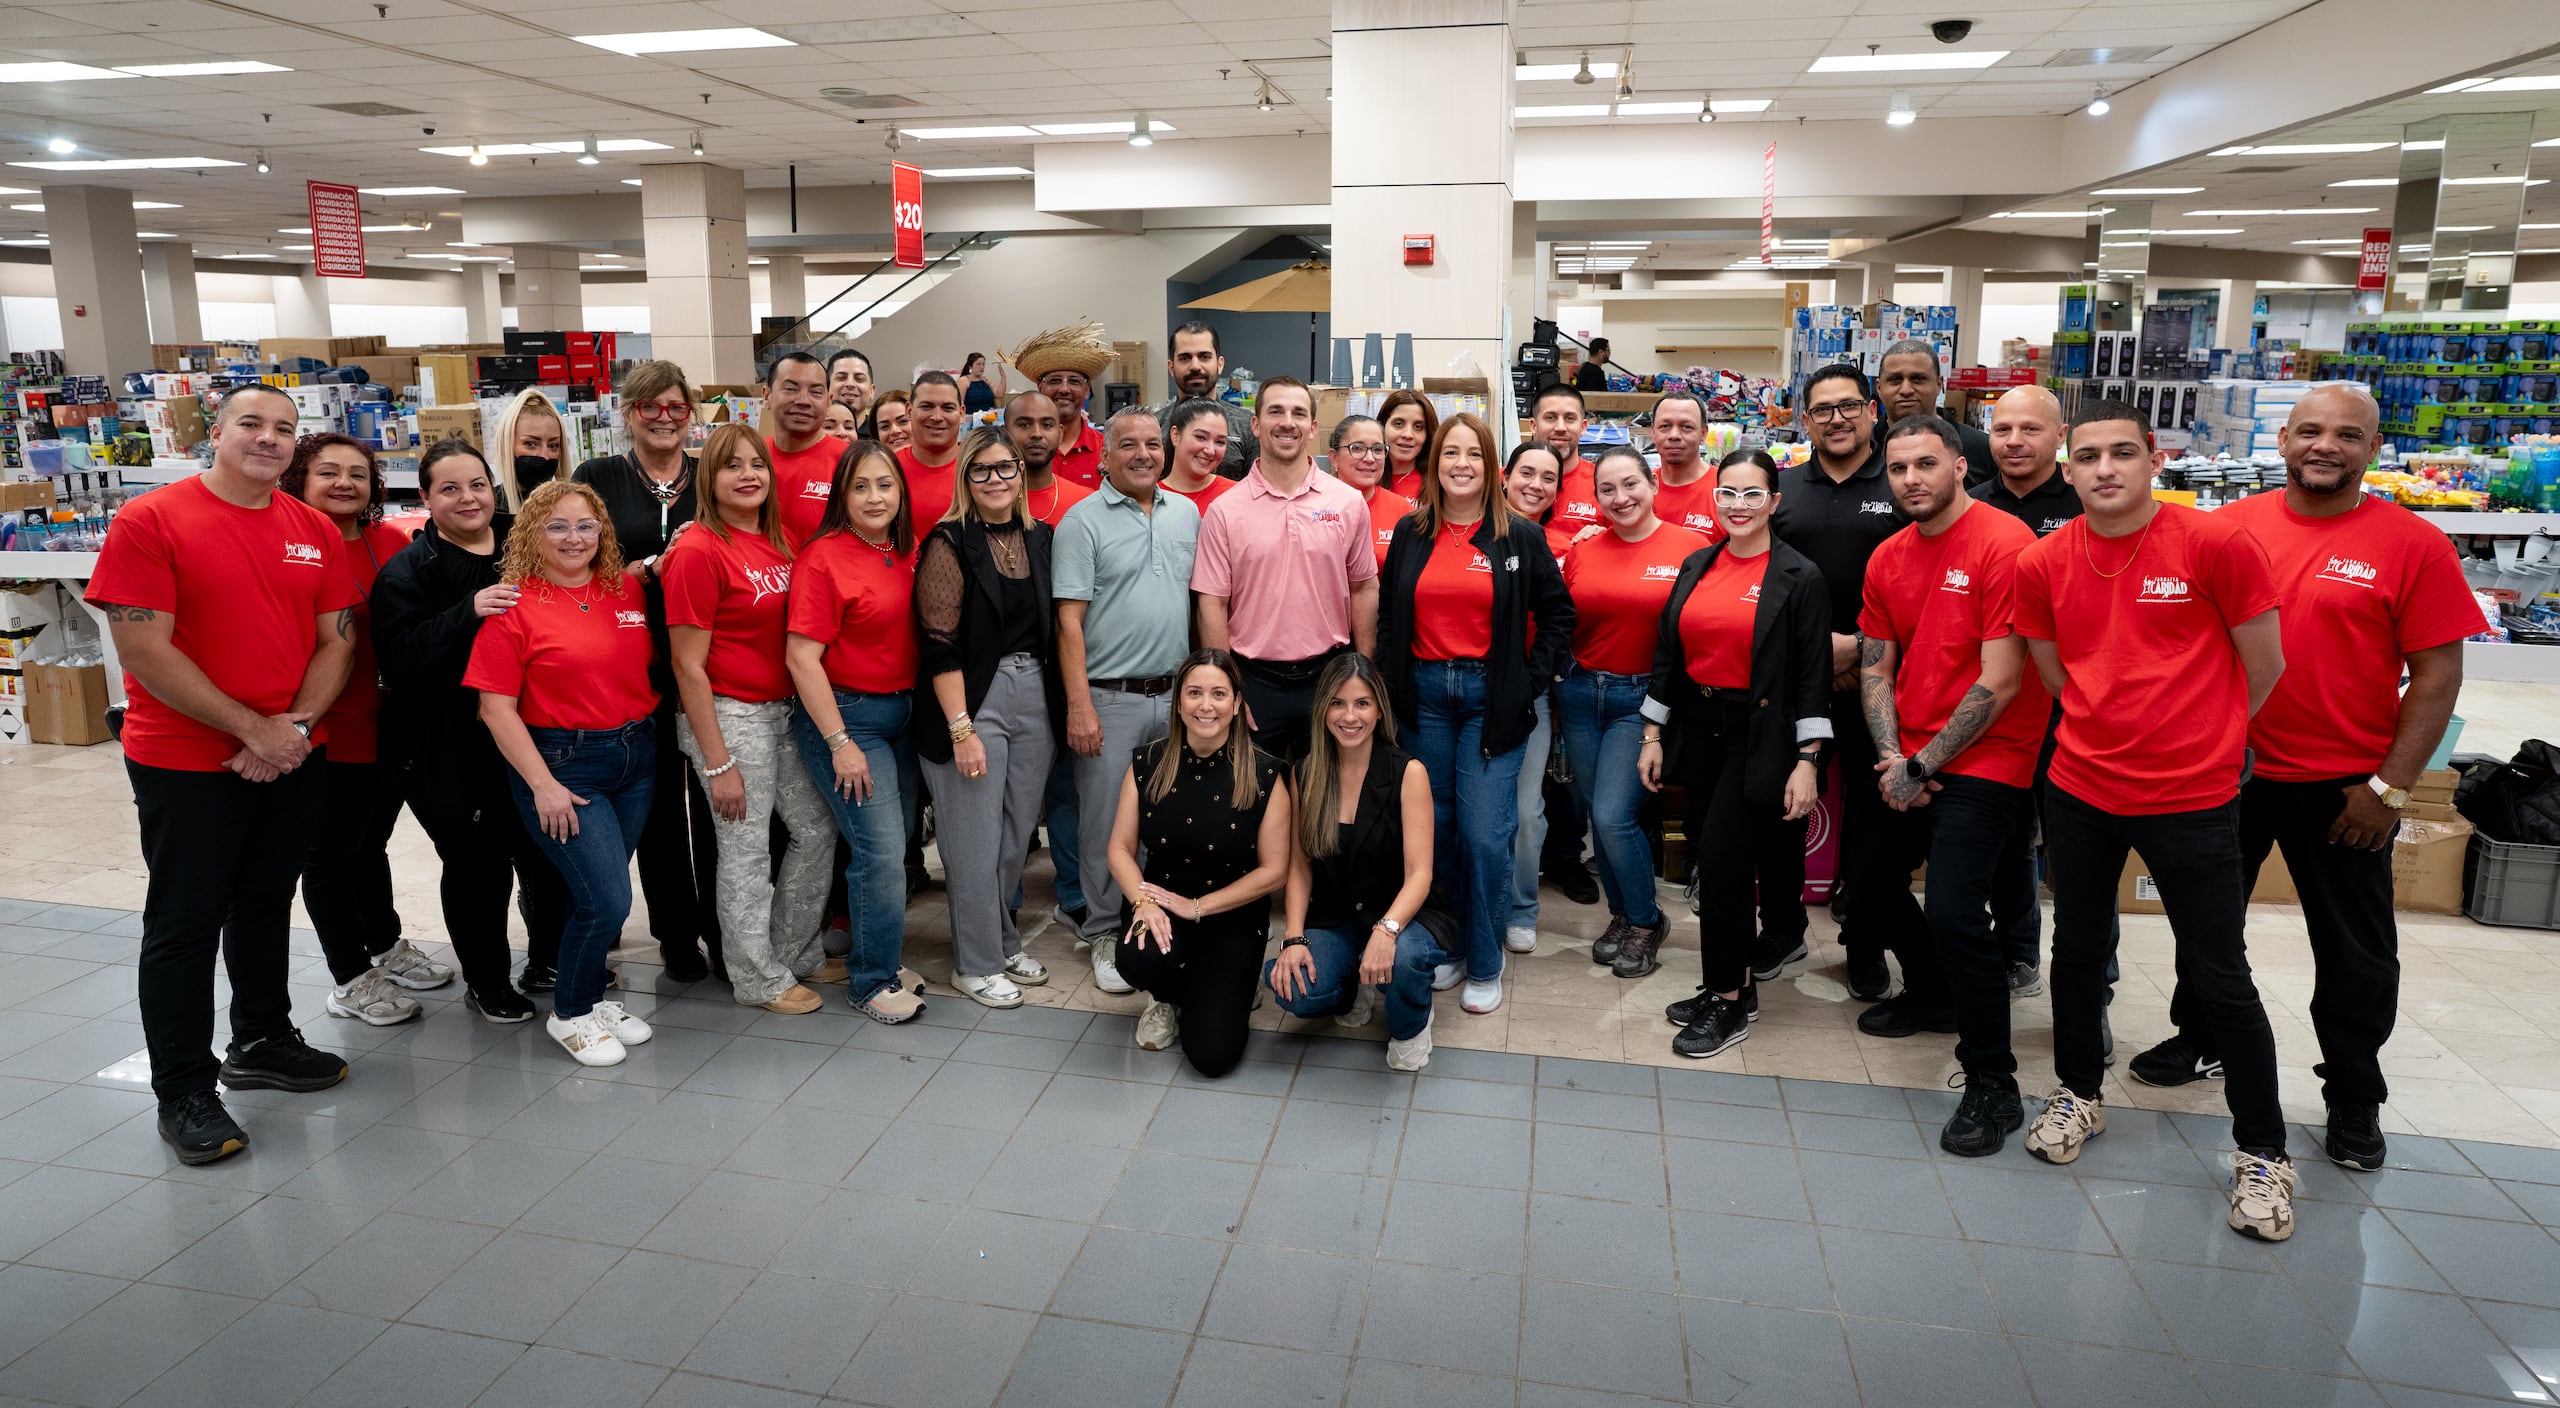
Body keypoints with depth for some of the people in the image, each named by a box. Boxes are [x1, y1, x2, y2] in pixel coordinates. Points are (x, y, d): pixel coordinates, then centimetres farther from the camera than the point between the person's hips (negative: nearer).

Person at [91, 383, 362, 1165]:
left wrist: (295, 726, -11)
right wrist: (251, 728, -17)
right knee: (185, 923, 3)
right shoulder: (150, 520, -10)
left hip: (291, 759, 5)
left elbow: (337, 638, 5)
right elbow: (143, 648, -15)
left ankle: (262, 1043, 35)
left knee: (266, 907, 18)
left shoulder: (316, 531, 5)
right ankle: (183, 1093, 14)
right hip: (185, 764, -5)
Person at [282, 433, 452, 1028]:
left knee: (370, 843, 23)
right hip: (329, 733, -5)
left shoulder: (393, 544, 4)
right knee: (331, 854, 9)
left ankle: (387, 947, 40)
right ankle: (350, 979, 21)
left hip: (390, 727, 6)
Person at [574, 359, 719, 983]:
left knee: (714, 796, 2)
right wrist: (656, 566, -15)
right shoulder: (598, 478, 5)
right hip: (641, 667, -1)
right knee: (659, 800, 8)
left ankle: (721, 930, 15)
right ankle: (676, 933, 21)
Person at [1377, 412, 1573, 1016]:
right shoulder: (1410, 533, 7)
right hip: (1424, 693, 3)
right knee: (1432, 828, 8)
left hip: (1491, 697, -3)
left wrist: (1531, 681, -2)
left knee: (1485, 834, -5)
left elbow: (1558, 614, 6)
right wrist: (1393, 681, 5)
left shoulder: (1521, 536, 0)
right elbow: (1386, 614, 14)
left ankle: (1484, 965, 11)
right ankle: (1445, 947, 24)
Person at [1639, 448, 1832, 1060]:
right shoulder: (1697, 567, 9)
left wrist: (1808, 760, -12)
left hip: (1761, 738, -5)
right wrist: (1653, 734, 9)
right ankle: (1732, 978, 23)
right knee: (1713, 857, 9)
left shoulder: (1799, 577, -6)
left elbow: (1813, 675, -8)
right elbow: (1667, 654, 12)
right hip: (1698, 730, 5)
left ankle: (1729, 1000, 6)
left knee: (1721, 859, -8)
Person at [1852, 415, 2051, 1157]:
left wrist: (1921, 766, -15)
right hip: (1908, 763, 8)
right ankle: (1933, 995, 45)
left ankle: (1992, 1084, -1)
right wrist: (1891, 756, -5)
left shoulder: (2003, 544, -15)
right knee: (1875, 884, 17)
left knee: (1952, 911, -18)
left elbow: (1999, 683, -18)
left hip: (1982, 762, -8)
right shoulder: (1888, 558, 8)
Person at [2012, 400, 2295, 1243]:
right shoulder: (2042, 564, -1)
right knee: (2077, 950, 15)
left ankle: (2262, 1153, 22)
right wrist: (2120, 733, 10)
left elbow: (2264, 667, -2)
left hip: (2191, 799, -3)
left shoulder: (2216, 544, -11)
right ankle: (2077, 1096, 36)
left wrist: (2202, 741, 9)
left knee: (2219, 977, 4)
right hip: (2080, 791, 4)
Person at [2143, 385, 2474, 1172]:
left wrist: (2391, 786, -10)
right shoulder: (2232, 527, -2)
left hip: (2343, 786, -2)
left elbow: (2437, 674, -7)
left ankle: (2355, 1100, 29)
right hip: (2227, 769, 3)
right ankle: (2199, 1040, 40)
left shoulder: (2412, 545, -8)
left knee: (2354, 951, 11)